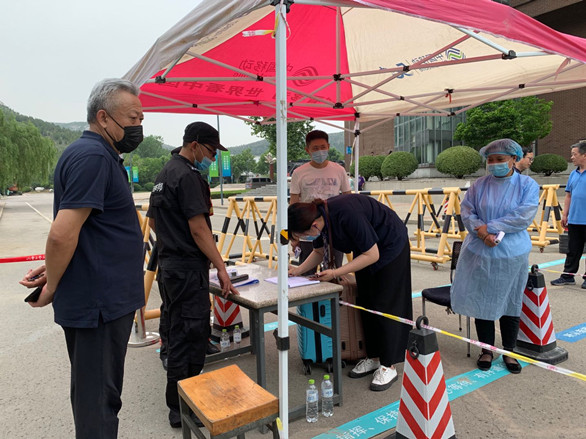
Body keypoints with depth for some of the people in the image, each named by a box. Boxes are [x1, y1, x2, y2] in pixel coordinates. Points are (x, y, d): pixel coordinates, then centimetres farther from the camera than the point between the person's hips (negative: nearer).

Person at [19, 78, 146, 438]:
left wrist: (53, 273, 11)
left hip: (106, 298, 10)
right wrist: (52, 286, -9)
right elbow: (63, 234, -23)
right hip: (98, 301, -9)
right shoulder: (92, 156, -18)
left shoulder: (101, 155, 15)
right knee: (98, 399, 5)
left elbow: (67, 236, 20)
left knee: (97, 392, 21)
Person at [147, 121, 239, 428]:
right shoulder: (188, 176, -16)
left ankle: (177, 403, 34)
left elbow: (152, 221, 21)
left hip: (168, 263, 11)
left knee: (176, 333, 19)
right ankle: (183, 409, 9)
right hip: (188, 268, -10)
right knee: (192, 336, -2)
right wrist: (220, 266, -17)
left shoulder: (164, 173, 15)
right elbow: (198, 228, -20)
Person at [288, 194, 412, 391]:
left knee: (385, 305, -6)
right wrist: (298, 270, -8)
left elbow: (372, 255, -29)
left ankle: (388, 367, 5)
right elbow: (319, 251, 6)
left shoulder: (347, 214, -38)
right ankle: (373, 358, 21)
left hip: (391, 246, -8)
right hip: (366, 249, 8)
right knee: (365, 304, 8)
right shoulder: (318, 217, -14)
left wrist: (335, 273, -29)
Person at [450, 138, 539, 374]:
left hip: (512, 255, -1)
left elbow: (524, 216, -14)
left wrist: (489, 227, -17)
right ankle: (487, 350, 26)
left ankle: (509, 352, 30)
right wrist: (482, 232, -18)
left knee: (510, 303, 11)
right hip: (480, 252, 1)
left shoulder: (528, 185, -2)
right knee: (482, 302, 7)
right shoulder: (479, 185, 2)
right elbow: (467, 212, -2)